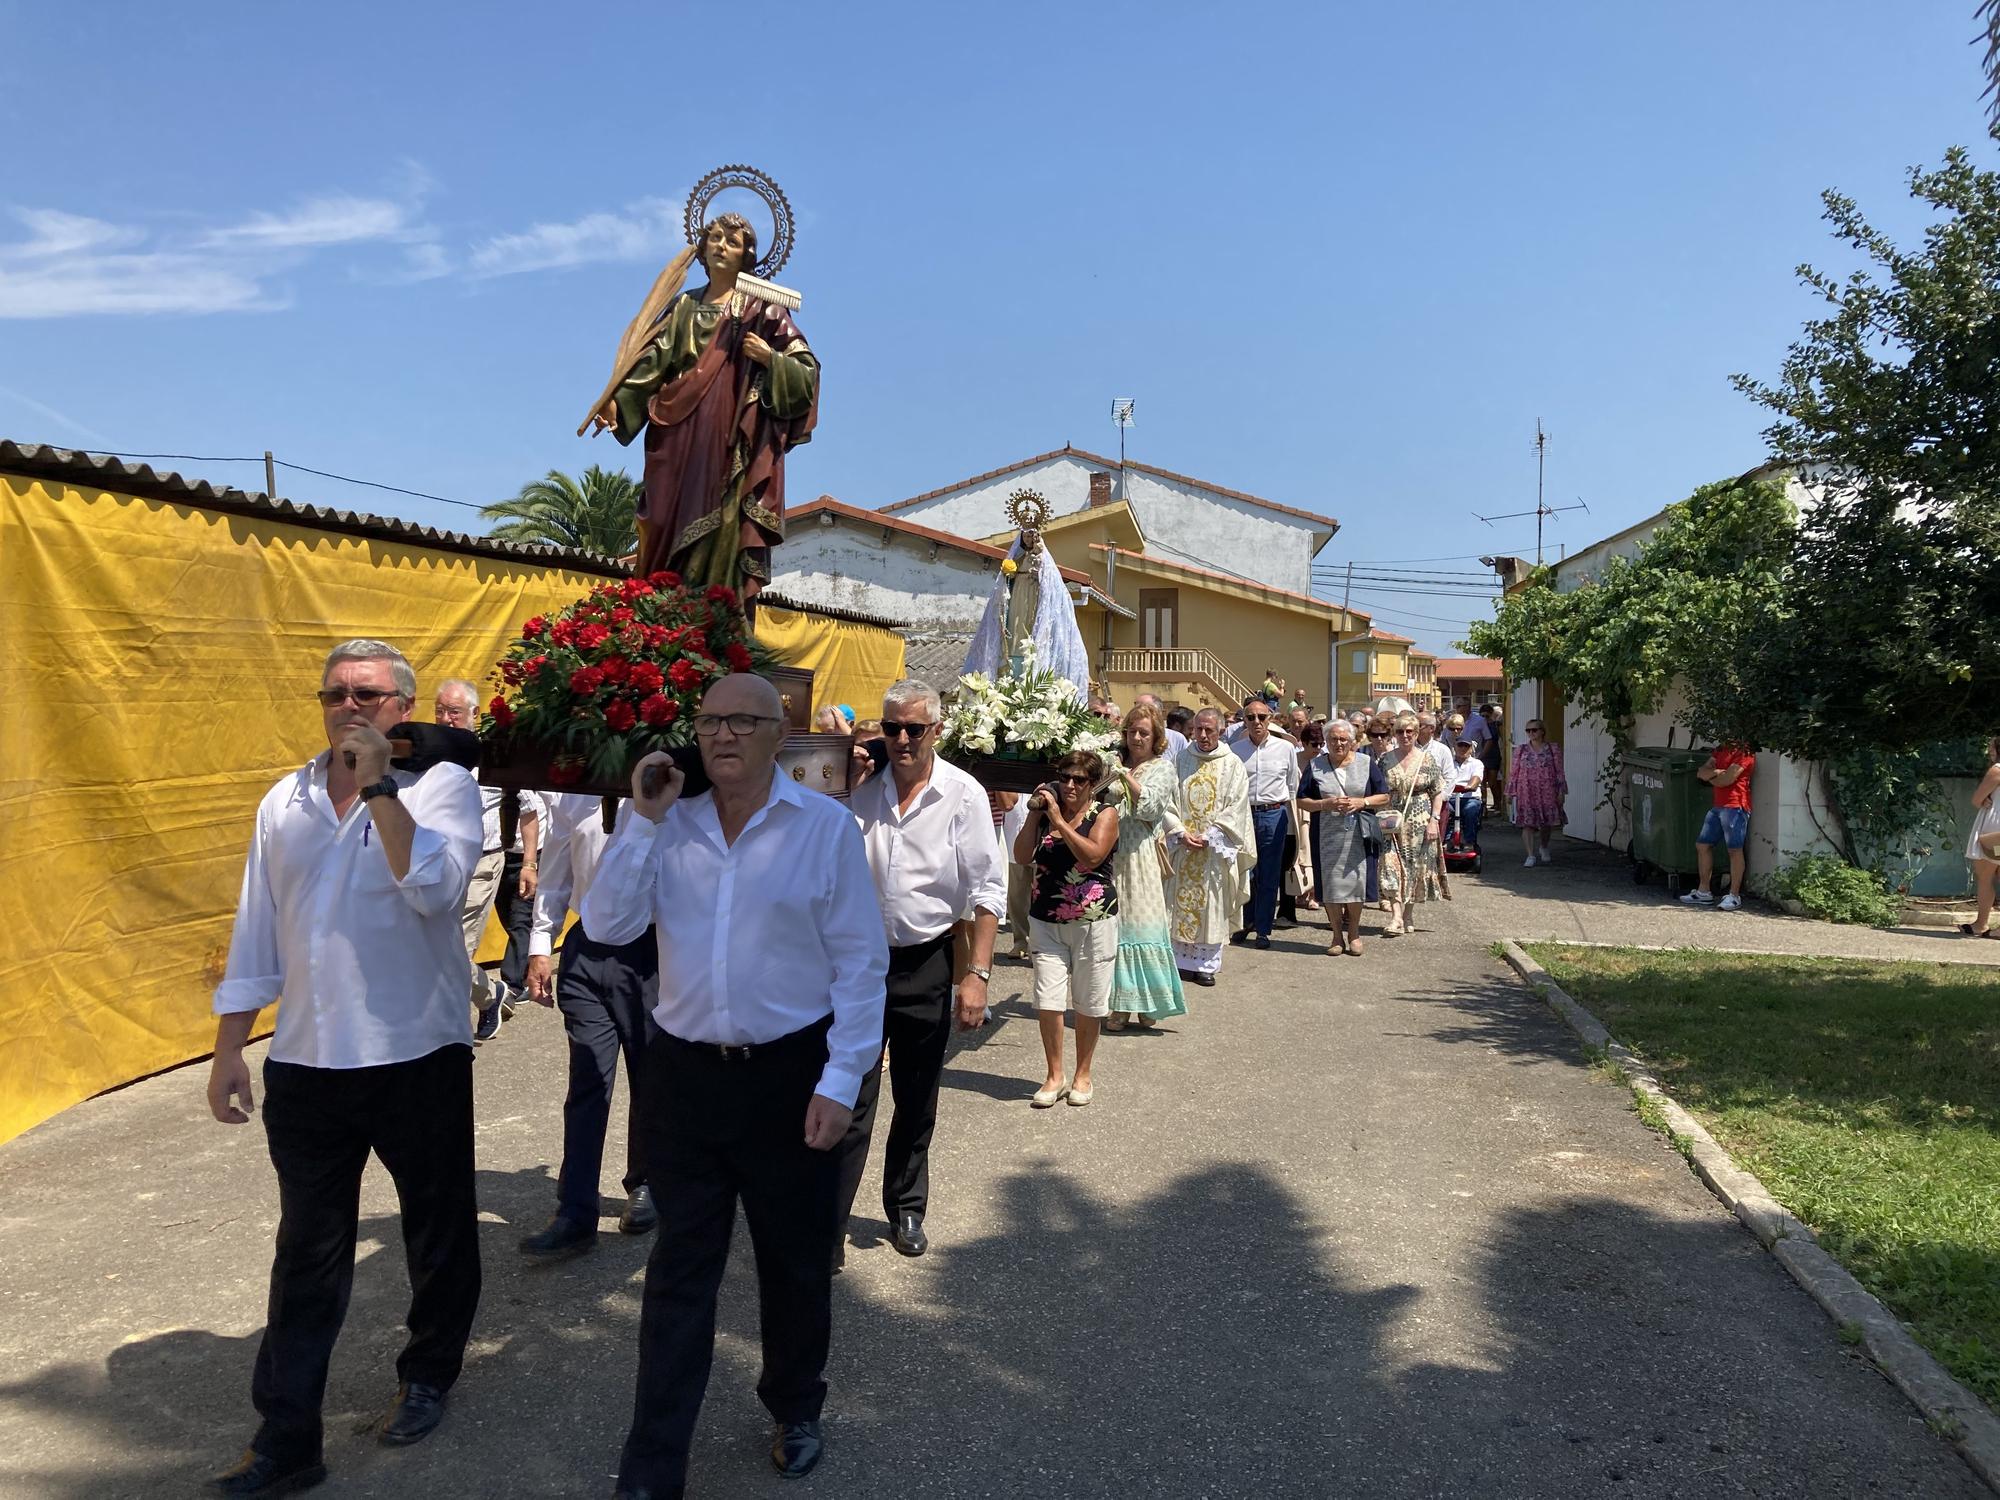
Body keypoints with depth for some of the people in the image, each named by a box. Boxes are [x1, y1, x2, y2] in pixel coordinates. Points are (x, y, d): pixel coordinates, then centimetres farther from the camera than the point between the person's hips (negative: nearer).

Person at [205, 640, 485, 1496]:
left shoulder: (440, 784, -7)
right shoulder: (285, 801, 6)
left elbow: (436, 888, -25)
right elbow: (255, 932, 10)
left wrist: (379, 787, -25)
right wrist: (228, 1047, 9)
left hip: (417, 1058, -3)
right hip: (305, 1065, 3)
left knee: (437, 1232, 14)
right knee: (307, 1252, 11)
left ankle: (428, 1375, 36)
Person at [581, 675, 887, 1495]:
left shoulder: (826, 826, -8)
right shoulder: (671, 824, 2)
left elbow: (861, 963, -7)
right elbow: (606, 926, -5)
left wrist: (840, 1082, -11)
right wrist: (643, 818, -11)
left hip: (789, 1074, -2)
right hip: (683, 1073, 2)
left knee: (796, 1261, 16)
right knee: (679, 1272, 10)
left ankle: (796, 1411, 41)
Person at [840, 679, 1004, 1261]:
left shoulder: (963, 795, -7)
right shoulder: (860, 791, -2)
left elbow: (987, 891, -7)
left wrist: (977, 974, -11)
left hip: (928, 963, 0)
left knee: (917, 1104, 15)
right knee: (850, 1102, -2)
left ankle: (906, 1211, 34)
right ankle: (829, 1227, 8)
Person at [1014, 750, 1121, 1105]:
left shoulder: (1105, 815, -4)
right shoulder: (1045, 811, 6)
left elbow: (1092, 855, -22)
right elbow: (1022, 856, -3)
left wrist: (1058, 819, -20)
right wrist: (1034, 813, -9)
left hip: (1093, 922, -3)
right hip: (1046, 921, 3)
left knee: (1087, 1003, 8)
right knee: (1047, 1000, -2)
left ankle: (1083, 1075, 25)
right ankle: (1054, 1076, 14)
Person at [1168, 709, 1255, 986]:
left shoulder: (1232, 764, 0)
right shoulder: (1182, 759, 5)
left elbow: (1236, 807, -5)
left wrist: (1209, 836, -12)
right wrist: (1181, 833, -11)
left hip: (1215, 847, -1)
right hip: (1183, 844, 2)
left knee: (1210, 904, 3)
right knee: (1181, 901, 3)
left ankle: (1207, 963, 11)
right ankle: (1182, 960, 11)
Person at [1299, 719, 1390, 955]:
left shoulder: (1367, 763, 7)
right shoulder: (1316, 766, 7)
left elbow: (1384, 797, 7)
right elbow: (1302, 801, 5)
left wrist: (1361, 802, -10)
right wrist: (1325, 804, -12)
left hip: (1358, 835, 0)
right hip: (1327, 836, 0)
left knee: (1356, 882, -2)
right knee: (1330, 885, 0)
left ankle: (1354, 933, 15)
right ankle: (1337, 935, 13)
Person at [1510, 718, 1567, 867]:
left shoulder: (1552, 750, 5)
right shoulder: (1521, 750, 8)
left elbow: (1559, 772, 4)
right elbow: (1514, 772, 9)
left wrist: (1561, 792, -1)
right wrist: (1511, 791, 5)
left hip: (1547, 792, 0)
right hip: (1526, 792, 0)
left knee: (1547, 822, 7)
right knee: (1527, 823, -8)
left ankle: (1544, 848, 34)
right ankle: (1531, 855, -5)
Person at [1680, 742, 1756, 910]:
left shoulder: (1745, 753, -7)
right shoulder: (1721, 749, 19)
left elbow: (1726, 779, -16)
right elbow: (1701, 772, 11)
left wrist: (1709, 776, 3)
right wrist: (1716, 772, -9)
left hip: (1735, 806, -9)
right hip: (1717, 806, 9)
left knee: (1734, 849, -6)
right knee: (1702, 845, 10)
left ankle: (1734, 897, -2)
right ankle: (1703, 892, 17)